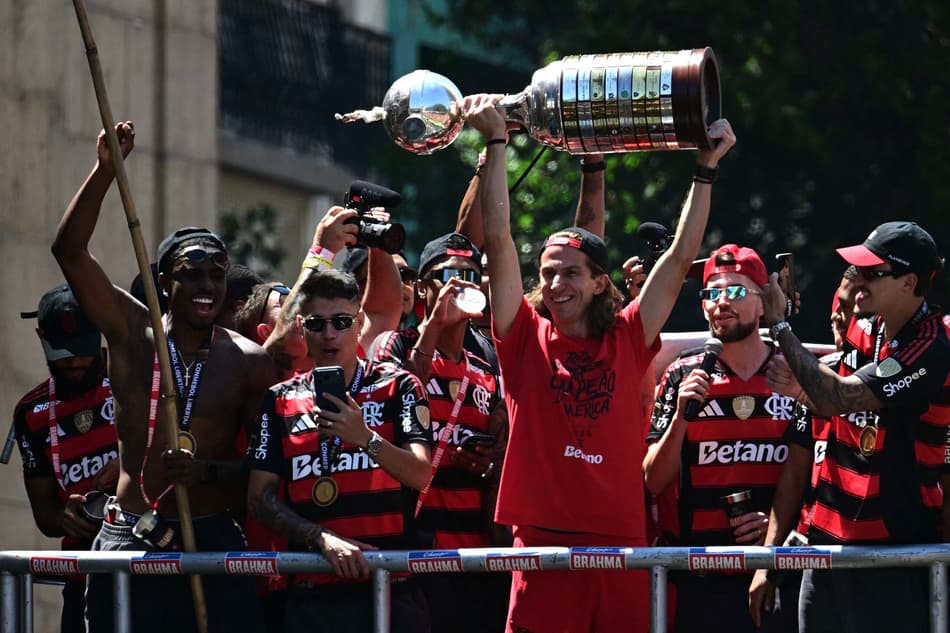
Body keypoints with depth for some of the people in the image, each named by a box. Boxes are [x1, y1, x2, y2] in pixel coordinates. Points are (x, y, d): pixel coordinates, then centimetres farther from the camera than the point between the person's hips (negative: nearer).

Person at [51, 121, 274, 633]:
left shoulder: (250, 362, 5)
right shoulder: (134, 334, 6)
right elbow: (69, 250, -3)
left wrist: (209, 471, -17)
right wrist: (106, 170, -13)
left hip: (213, 539, 0)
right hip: (128, 538, 0)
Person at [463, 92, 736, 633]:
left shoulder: (628, 341, 9)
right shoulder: (526, 340, 6)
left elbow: (681, 258, 12)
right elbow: (499, 240, 2)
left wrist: (707, 168, 11)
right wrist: (496, 142, -1)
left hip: (622, 547, 1)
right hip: (545, 546, -1)